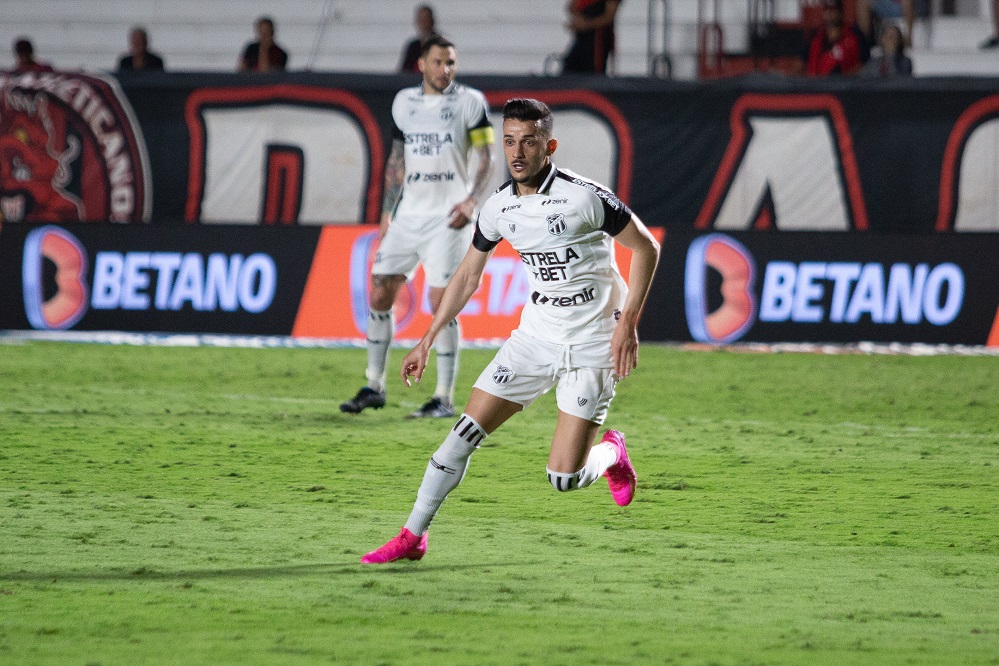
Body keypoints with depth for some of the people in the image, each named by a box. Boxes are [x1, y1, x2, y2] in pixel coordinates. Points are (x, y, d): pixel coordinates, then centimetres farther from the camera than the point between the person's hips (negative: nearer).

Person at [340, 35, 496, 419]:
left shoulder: (470, 102, -1)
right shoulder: (404, 102, 12)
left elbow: (487, 159, -2)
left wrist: (472, 201, -17)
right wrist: (387, 212, 14)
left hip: (448, 217, -5)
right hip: (409, 213, 5)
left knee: (442, 303, -11)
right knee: (379, 294, 2)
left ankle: (445, 398, -5)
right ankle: (374, 386, 12)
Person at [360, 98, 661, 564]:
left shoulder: (583, 197, -18)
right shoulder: (499, 207, -1)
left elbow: (645, 248, -8)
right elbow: (467, 276, 13)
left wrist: (628, 323, -14)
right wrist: (427, 342, 12)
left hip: (592, 348, -5)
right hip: (534, 338, 5)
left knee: (563, 478, -9)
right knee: (465, 432, -6)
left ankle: (611, 454, 26)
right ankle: (412, 537, 4)